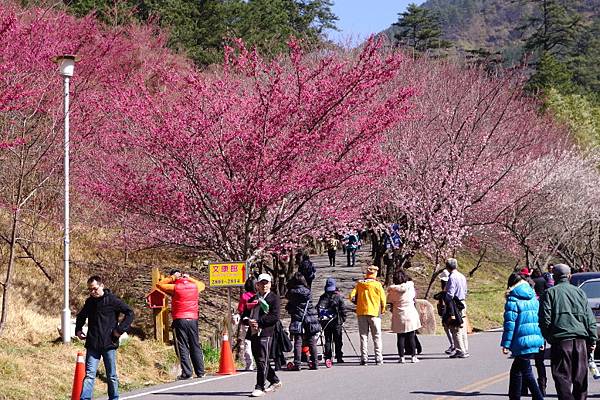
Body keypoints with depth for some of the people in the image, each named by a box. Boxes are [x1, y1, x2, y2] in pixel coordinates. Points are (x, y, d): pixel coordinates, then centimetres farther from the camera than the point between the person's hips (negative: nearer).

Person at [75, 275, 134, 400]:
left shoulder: (112, 300, -5)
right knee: (89, 375, -4)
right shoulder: (89, 302, 10)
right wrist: (78, 330, 14)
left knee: (112, 376, 7)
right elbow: (81, 316, 29)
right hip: (92, 345, 3)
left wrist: (120, 329, -10)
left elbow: (130, 313, -5)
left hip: (109, 344, -3)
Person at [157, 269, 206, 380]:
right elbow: (202, 285, 31)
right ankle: (200, 372, 12)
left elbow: (159, 284, 7)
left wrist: (172, 278, 10)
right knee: (195, 346, 11)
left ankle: (186, 372, -10)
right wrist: (189, 278, 25)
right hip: (193, 320, 4)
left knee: (182, 347, -3)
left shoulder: (175, 287, -4)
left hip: (179, 320, -4)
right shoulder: (194, 286, 8)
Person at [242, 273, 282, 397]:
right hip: (253, 333, 7)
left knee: (262, 361, -10)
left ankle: (260, 388, -10)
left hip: (265, 333, -7)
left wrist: (258, 321, -14)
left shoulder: (274, 298, 1)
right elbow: (244, 316, 17)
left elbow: (275, 317, -10)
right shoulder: (253, 299, 21)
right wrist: (248, 321, -6)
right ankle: (275, 381, 29)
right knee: (259, 361, 13)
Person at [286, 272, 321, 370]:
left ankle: (297, 364, -7)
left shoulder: (292, 292, -6)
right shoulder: (307, 291, -2)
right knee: (311, 342, 8)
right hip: (309, 319, 1)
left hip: (297, 319, -1)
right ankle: (315, 363, 10)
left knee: (298, 342, -1)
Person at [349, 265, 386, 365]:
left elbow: (352, 297, -1)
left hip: (361, 313, 2)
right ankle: (378, 359, 1)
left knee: (363, 336, 6)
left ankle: (364, 359, 2)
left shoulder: (359, 284, 3)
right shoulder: (377, 285, -5)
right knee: (377, 337, 4)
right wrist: (382, 311, 13)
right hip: (374, 313, -2)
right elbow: (383, 300, -4)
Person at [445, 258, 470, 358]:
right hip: (463, 304, 9)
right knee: (462, 329, 13)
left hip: (455, 305, -9)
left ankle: (460, 351, -4)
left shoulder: (452, 277, -15)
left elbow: (450, 294, -20)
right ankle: (465, 350, 17)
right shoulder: (462, 276, 12)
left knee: (456, 330, -4)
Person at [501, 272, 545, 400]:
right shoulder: (534, 299, 13)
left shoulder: (513, 300, -8)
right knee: (516, 371, 18)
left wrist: (506, 344, -10)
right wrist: (541, 341, 21)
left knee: (526, 373, 0)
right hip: (536, 340, 7)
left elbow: (510, 323, -12)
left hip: (522, 341, -7)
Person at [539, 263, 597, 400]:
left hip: (560, 339, -3)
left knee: (562, 376, -3)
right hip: (580, 339, 4)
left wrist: (548, 337, 6)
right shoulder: (579, 292, 13)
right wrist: (592, 339, 12)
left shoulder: (550, 293, 2)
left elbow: (545, 318, -5)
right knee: (580, 376, 11)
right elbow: (590, 318, 11)